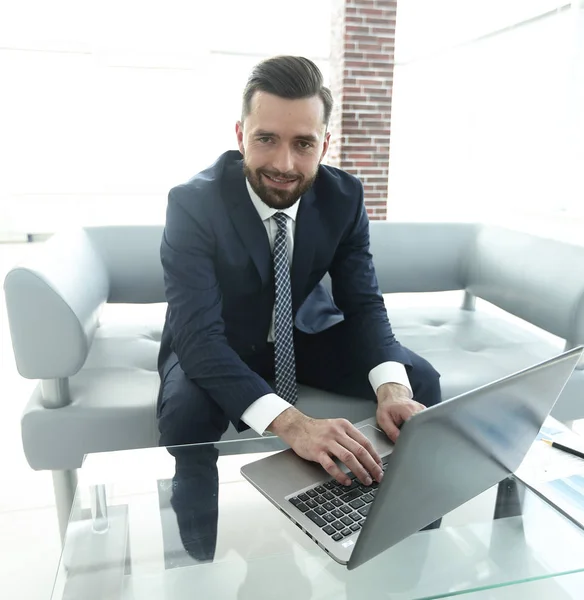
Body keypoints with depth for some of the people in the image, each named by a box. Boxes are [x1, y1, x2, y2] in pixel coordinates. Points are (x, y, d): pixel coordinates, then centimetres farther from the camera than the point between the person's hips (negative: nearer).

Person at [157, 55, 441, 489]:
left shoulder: (344, 196, -15)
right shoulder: (192, 203, -27)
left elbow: (362, 303, -13)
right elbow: (198, 336, -35)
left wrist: (393, 387, -34)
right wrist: (290, 423, -50)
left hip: (305, 333, 4)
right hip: (217, 345, -3)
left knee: (420, 381, -11)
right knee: (186, 411, -35)